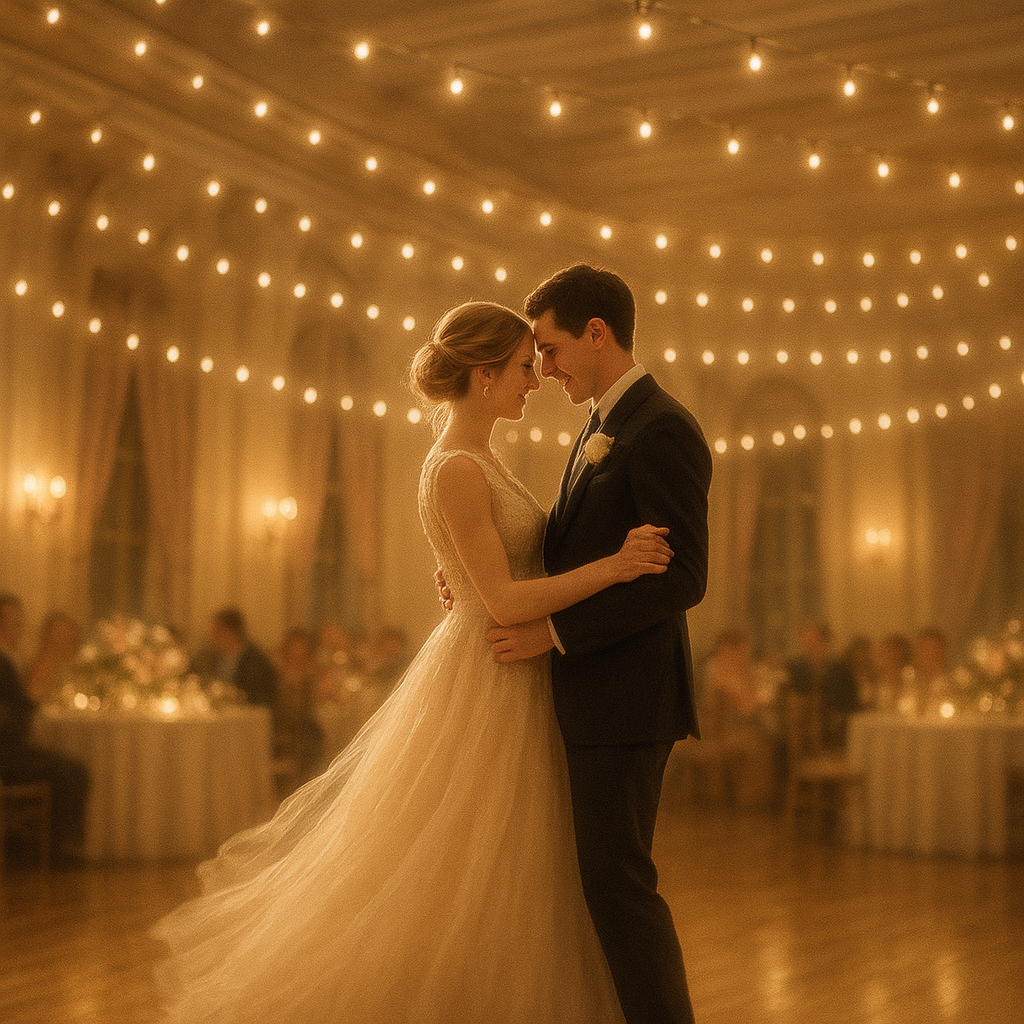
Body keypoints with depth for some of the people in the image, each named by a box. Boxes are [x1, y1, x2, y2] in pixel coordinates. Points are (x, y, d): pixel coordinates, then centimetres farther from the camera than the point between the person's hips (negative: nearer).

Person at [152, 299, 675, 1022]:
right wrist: (613, 566, -26)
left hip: (510, 683, 10)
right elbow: (502, 601, -23)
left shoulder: (477, 459, 11)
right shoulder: (456, 469, -18)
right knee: (467, 893, -1)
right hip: (487, 684, -10)